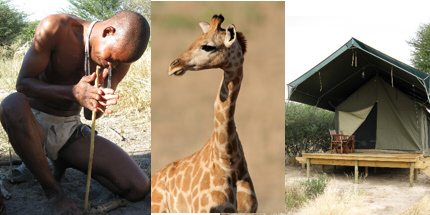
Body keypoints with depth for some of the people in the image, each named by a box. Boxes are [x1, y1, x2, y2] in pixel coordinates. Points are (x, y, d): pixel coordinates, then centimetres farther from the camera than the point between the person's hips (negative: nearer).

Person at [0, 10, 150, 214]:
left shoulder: (120, 61, -7)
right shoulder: (55, 28, -19)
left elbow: (90, 115, 0)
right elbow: (22, 84, -16)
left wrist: (99, 102, -26)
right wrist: (74, 92, -34)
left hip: (70, 129, 3)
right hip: (33, 125, -2)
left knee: (139, 189, -15)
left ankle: (64, 161, 9)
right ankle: (52, 189, -17)